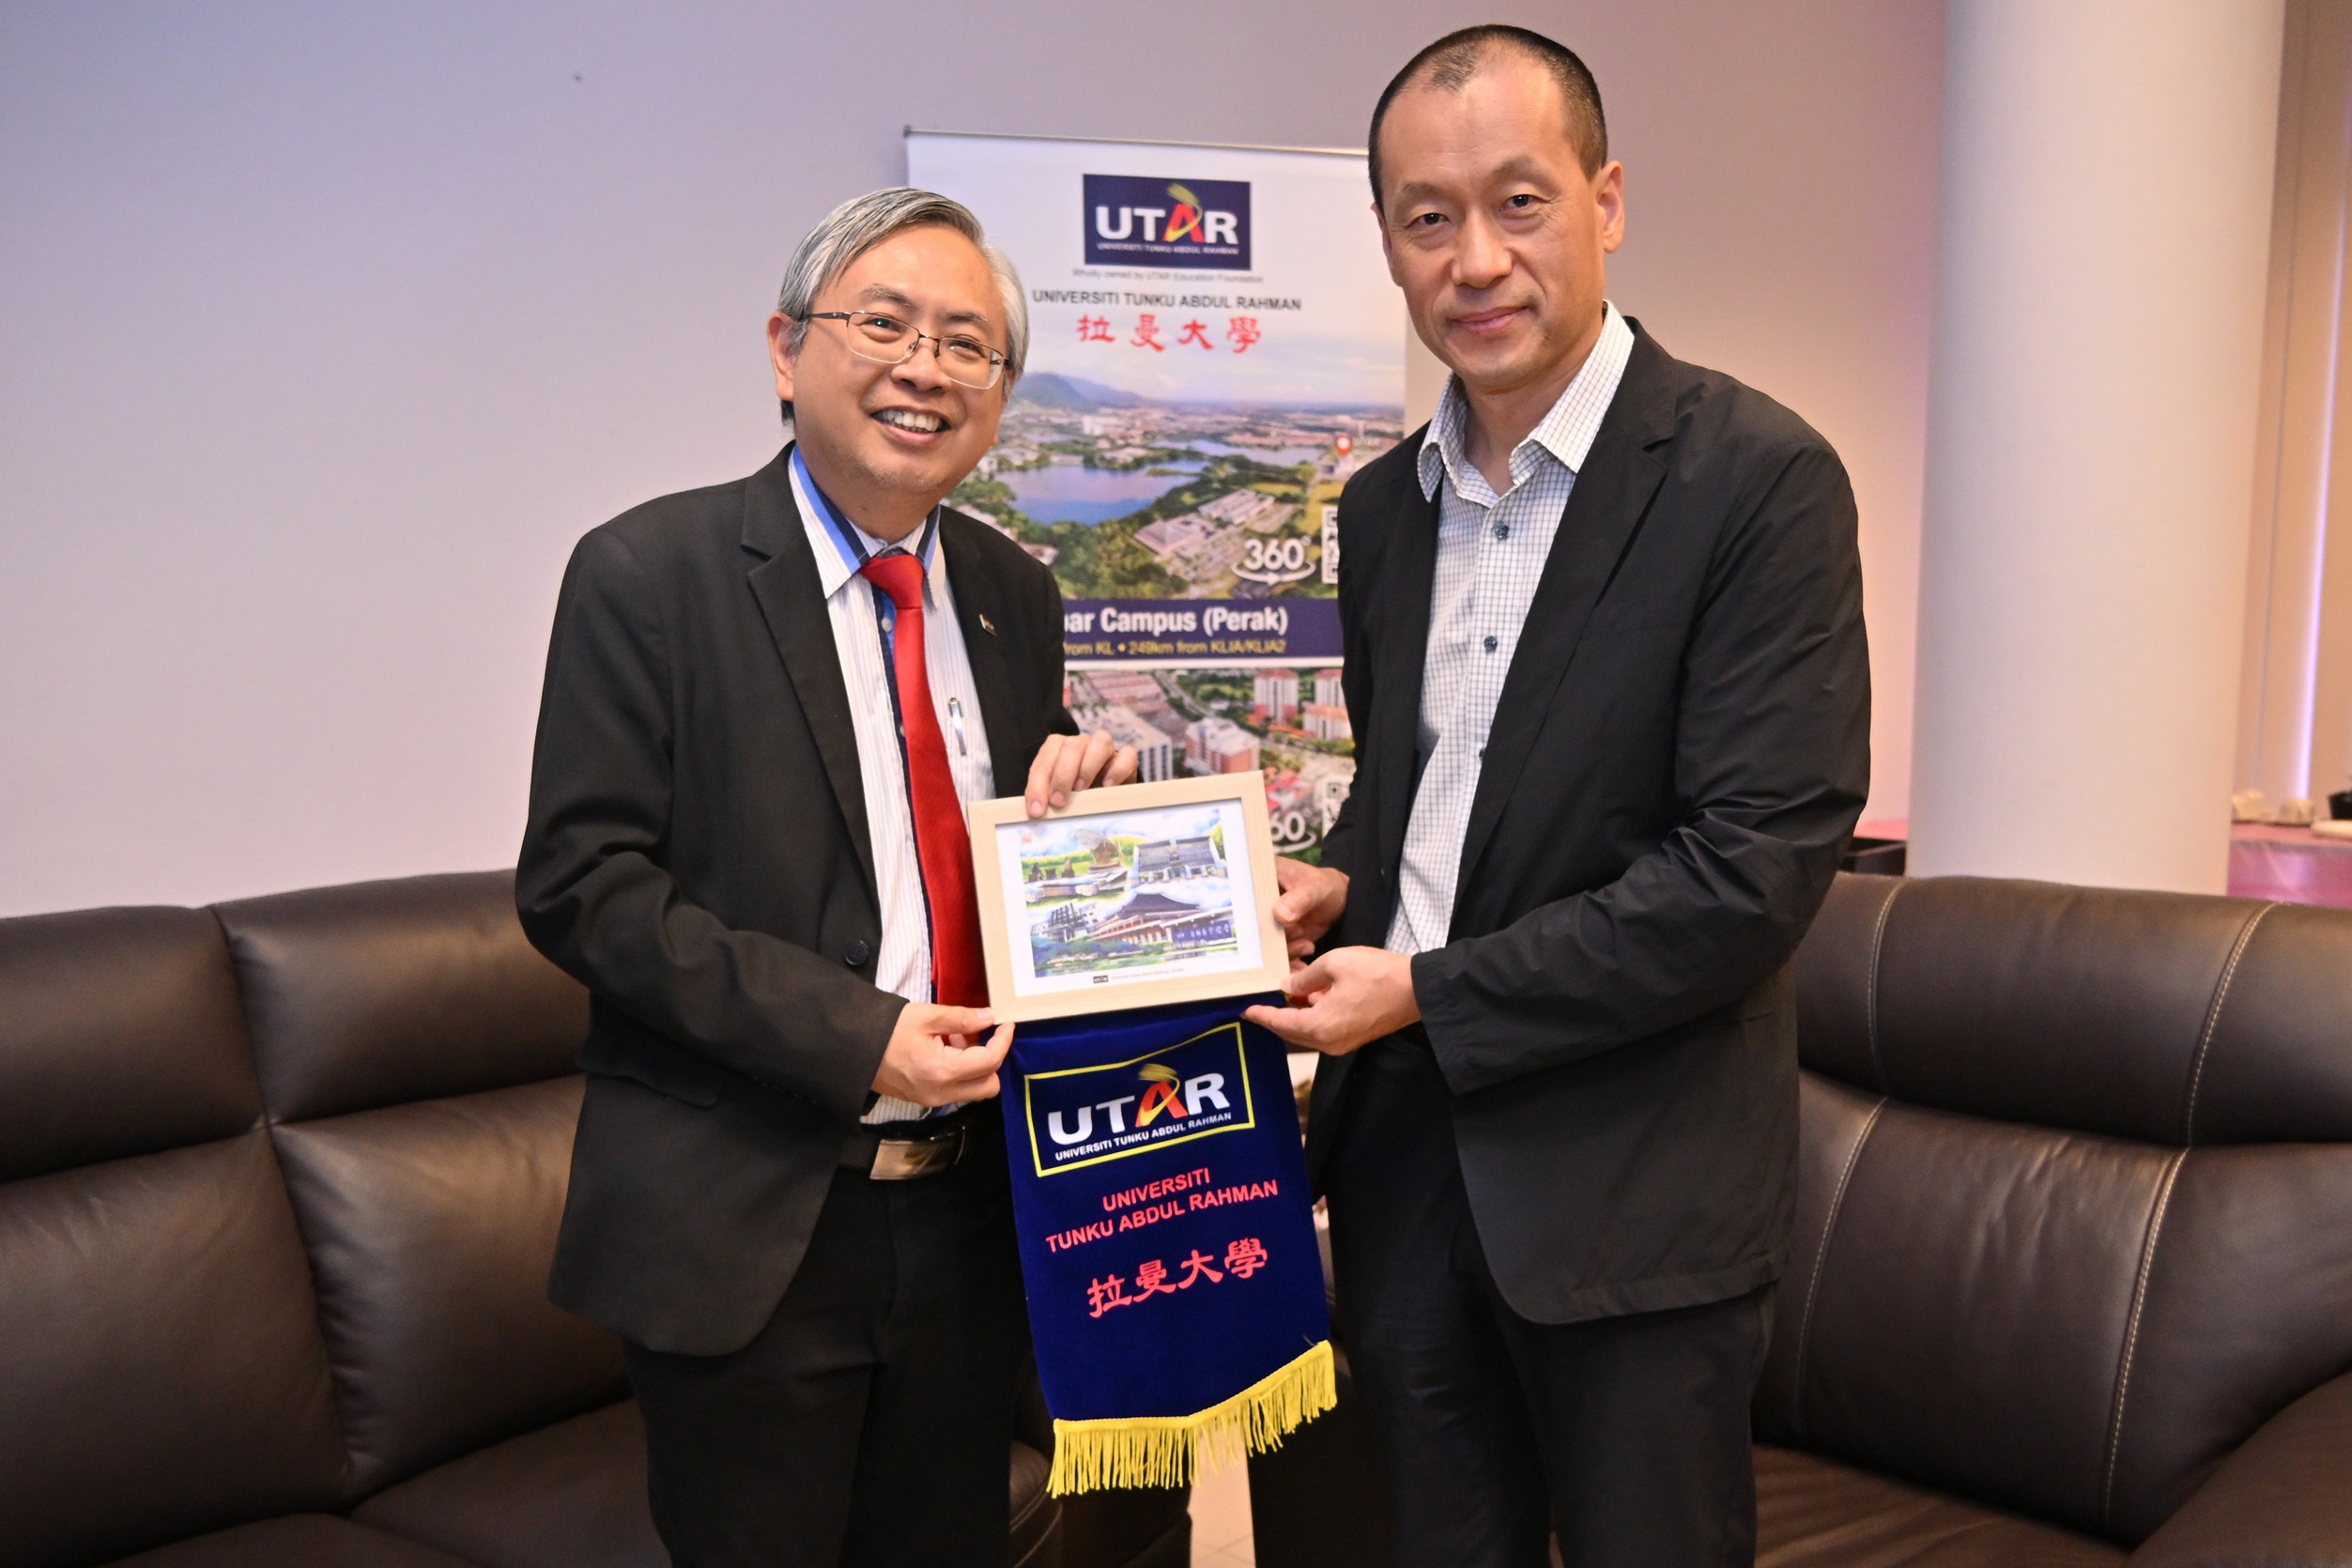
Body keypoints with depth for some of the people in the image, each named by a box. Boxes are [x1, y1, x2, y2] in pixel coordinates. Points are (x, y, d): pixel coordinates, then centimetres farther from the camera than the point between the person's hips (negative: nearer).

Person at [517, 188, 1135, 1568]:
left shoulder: (1015, 595, 8)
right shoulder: (650, 573, -9)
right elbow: (581, 885, -14)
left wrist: (1082, 797, -6)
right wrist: (854, 1035, -21)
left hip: (969, 1217, 5)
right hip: (748, 1231, -5)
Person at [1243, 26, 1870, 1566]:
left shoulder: (1758, 478, -14)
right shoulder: (1384, 506, 7)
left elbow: (1758, 869, -20)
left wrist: (1429, 995, -16)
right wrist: (1338, 884, -2)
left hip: (1632, 1187, -5)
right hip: (1403, 1150, 6)